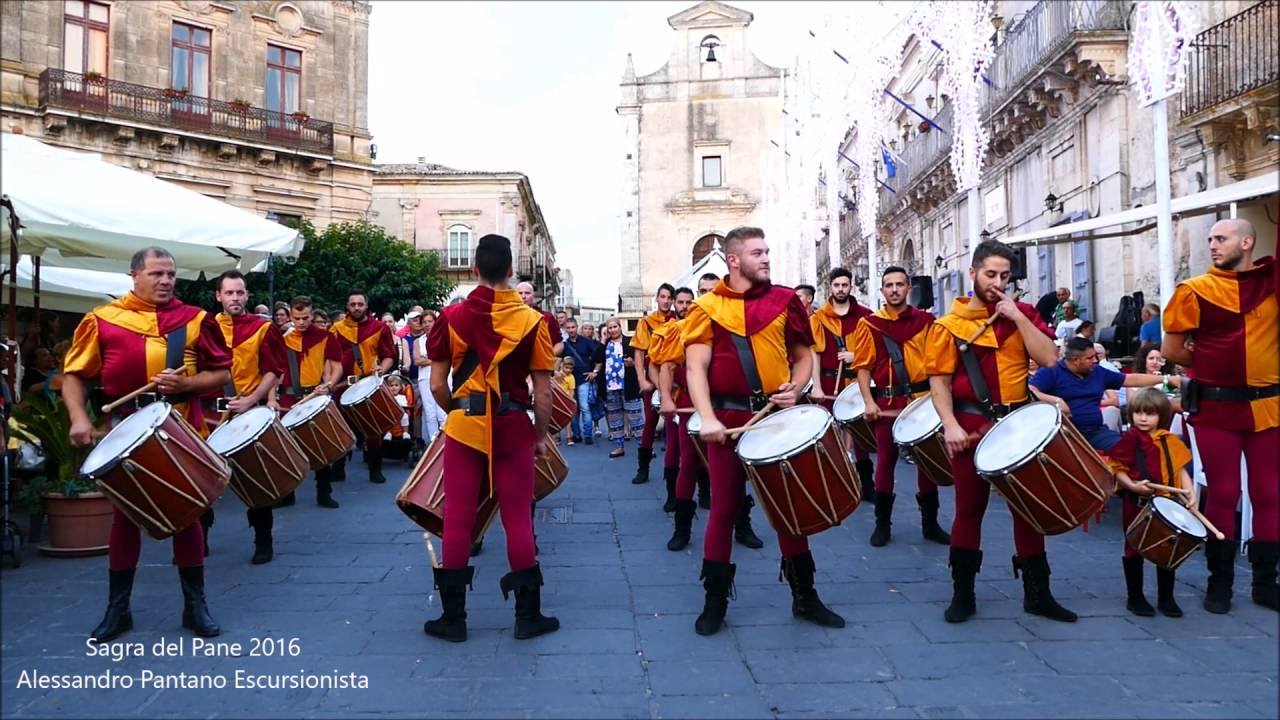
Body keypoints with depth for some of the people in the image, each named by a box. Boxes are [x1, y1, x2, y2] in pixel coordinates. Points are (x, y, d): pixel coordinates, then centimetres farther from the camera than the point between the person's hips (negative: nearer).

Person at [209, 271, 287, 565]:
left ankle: (263, 542, 15)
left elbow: (274, 371, -4)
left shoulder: (263, 328, -1)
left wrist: (251, 400, -15)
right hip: (212, 411, 2)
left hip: (253, 410, -2)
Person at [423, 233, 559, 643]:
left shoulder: (451, 317, -3)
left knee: (457, 520, 7)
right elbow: (542, 391, -4)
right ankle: (528, 616, 13)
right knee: (517, 520, 6)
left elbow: (437, 385, -2)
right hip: (514, 429, 0)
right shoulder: (532, 320, -4)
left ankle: (452, 618, 16)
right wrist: (542, 434, 9)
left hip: (464, 428, 0)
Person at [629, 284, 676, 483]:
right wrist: (642, 380, -10)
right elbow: (638, 353, -1)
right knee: (650, 421, 1)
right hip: (653, 378, -1)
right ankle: (643, 468, 5)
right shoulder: (646, 322, 1)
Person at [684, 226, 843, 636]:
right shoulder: (708, 307, 0)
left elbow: (804, 356, 13)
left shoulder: (785, 301, 6)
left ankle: (804, 595, 23)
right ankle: (715, 600, 16)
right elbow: (695, 367, -7)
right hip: (729, 417, -2)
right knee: (724, 506, 4)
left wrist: (796, 388, -8)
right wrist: (707, 418, -19)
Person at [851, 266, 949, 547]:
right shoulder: (869, 323, 0)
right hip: (887, 402, -1)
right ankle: (882, 523, 16)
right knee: (886, 460, 5)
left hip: (923, 399, 1)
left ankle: (930, 523, 19)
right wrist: (868, 402, -11)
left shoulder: (926, 320, 4)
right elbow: (863, 366, -2)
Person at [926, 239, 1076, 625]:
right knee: (969, 509, 6)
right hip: (973, 425, -2)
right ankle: (963, 594, 16)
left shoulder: (1022, 313, 6)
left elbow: (1049, 358, -6)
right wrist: (950, 425, -17)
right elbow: (939, 379, -5)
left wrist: (1016, 316, -10)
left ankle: (1037, 593, 20)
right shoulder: (950, 324, -2)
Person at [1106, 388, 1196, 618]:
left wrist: (1189, 492, -6)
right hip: (1137, 504, -4)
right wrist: (1132, 486, -23)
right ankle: (1135, 598, 19)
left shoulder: (1170, 441, 4)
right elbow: (1117, 469, -8)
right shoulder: (1130, 439, -8)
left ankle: (1166, 598, 27)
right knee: (1135, 550, 7)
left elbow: (1180, 469, 8)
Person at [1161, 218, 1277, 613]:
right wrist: (1211, 365, 5)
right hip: (1216, 407, -3)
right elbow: (1171, 350, 1)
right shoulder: (1196, 290, -3)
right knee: (1222, 494, 2)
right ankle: (1219, 582, 14)